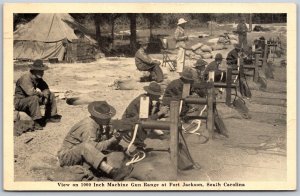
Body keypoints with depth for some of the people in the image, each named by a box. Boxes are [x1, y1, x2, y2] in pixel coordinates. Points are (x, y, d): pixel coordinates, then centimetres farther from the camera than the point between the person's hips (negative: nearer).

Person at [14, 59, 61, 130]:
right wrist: (42, 93, -19)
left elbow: (46, 89, 9)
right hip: (20, 102, -9)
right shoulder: (25, 78, -26)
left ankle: (50, 116, 15)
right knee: (34, 98, -39)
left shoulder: (38, 78, 1)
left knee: (51, 95, 7)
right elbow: (30, 92, -38)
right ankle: (37, 122, -36)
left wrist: (45, 95, -15)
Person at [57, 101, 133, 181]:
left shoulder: (102, 125, 1)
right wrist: (111, 140, -30)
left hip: (84, 156, 8)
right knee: (86, 146, -42)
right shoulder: (88, 126, -22)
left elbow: (112, 147, 1)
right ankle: (113, 172, -52)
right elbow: (93, 147, -35)